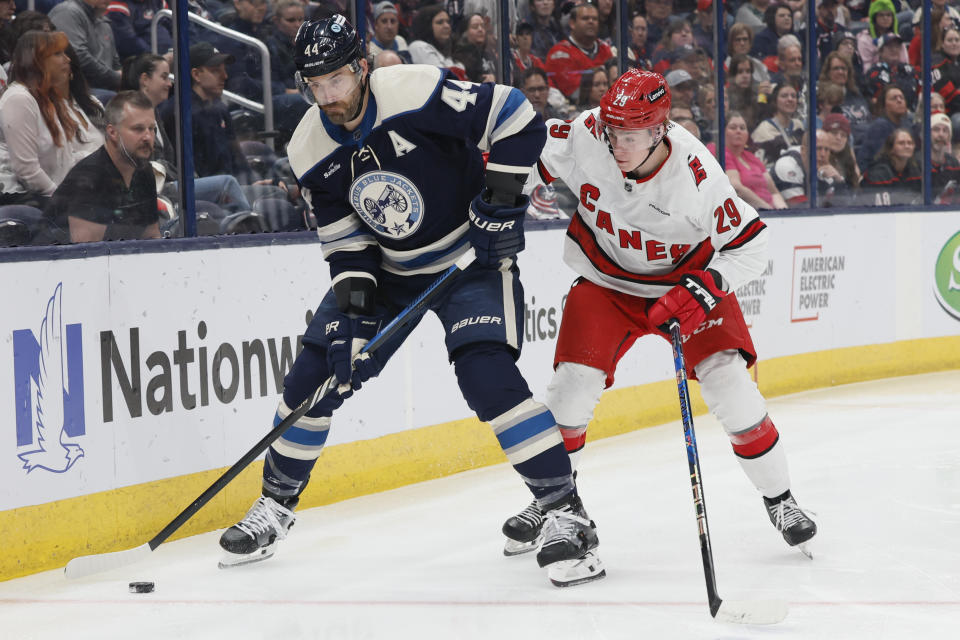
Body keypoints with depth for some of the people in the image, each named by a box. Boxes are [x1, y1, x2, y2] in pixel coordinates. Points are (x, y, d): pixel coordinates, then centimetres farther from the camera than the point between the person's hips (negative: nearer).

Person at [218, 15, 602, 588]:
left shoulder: (418, 93, -26)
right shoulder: (311, 153, -8)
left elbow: (516, 118, -20)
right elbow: (345, 241, -3)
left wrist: (503, 201, -23)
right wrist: (351, 316, -14)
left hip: (473, 255, -6)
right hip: (389, 269, 6)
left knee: (488, 375, -25)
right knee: (316, 375, 1)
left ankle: (566, 514, -16)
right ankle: (276, 506, 23)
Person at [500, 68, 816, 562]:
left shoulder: (696, 174, -31)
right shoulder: (584, 137, -24)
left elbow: (749, 246, -22)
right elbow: (533, 154, -1)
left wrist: (699, 292, -32)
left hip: (686, 279, -2)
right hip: (606, 281, 2)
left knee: (729, 383, -16)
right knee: (574, 383, -11)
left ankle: (780, 499, 3)